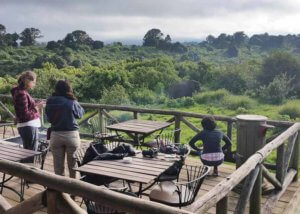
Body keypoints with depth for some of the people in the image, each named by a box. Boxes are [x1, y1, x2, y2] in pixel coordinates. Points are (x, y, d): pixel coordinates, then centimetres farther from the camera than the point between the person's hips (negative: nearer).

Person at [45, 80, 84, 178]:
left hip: (55, 135, 2)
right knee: (72, 163, 11)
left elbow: (49, 118, 6)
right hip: (71, 135, -2)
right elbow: (80, 114, 6)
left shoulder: (50, 102, -4)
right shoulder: (72, 102, -12)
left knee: (58, 164, 11)